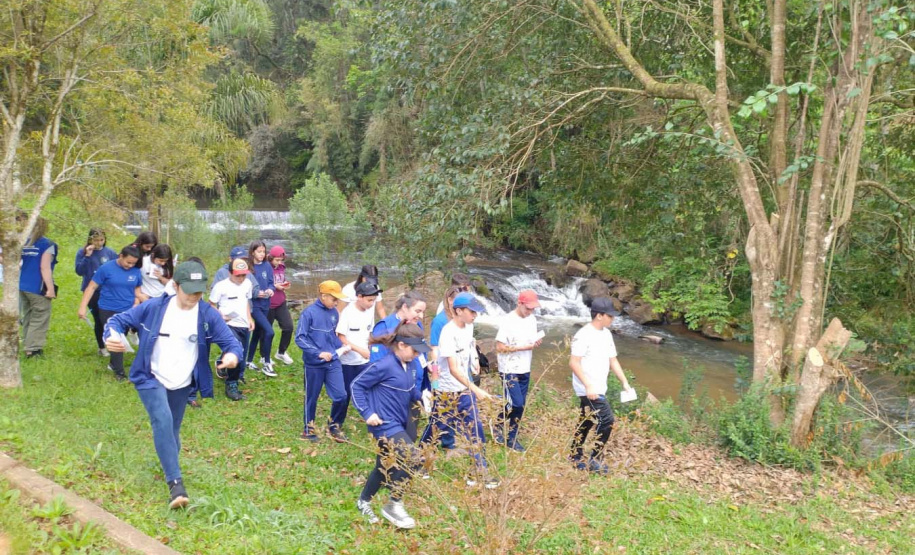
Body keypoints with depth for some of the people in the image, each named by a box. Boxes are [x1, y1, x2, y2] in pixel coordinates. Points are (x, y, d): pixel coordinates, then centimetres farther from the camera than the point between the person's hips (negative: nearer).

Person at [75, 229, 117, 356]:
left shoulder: (109, 252, 1)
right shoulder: (82, 252, -4)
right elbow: (79, 271, -12)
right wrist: (87, 256, -20)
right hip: (92, 291, -1)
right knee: (99, 319, 4)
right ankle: (102, 347, 20)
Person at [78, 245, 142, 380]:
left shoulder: (136, 271, -2)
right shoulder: (106, 268, -11)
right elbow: (91, 287, -7)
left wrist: (136, 303, 0)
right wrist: (83, 307, -11)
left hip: (127, 311, 3)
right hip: (108, 310, -3)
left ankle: (113, 363, 36)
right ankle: (119, 372, 8)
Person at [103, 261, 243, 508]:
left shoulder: (208, 315, -12)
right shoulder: (153, 307, -13)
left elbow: (231, 342, -13)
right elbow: (119, 320, -5)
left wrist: (232, 355, -38)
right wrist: (111, 336, -28)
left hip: (181, 385, 2)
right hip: (151, 379, -2)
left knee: (172, 430, 16)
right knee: (162, 421, -24)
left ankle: (169, 467, 45)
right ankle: (175, 483, -24)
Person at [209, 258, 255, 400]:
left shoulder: (247, 284, 9)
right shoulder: (221, 286, -10)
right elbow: (212, 305, -3)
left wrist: (250, 318, 13)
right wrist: (220, 316, -18)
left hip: (244, 326, 6)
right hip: (229, 325, -6)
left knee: (241, 358, 10)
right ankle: (231, 386, -9)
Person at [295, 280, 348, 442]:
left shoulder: (334, 313, 2)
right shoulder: (309, 312, -14)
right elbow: (299, 338, -16)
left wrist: (341, 347, -1)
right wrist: (318, 353, -23)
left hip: (333, 362, 4)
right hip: (314, 364, -4)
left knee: (340, 396, -2)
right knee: (312, 397, 12)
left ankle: (334, 425, 21)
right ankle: (309, 428, 32)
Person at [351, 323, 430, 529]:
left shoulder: (406, 365, 5)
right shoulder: (385, 366, -20)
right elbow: (357, 385, -14)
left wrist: (421, 397, 0)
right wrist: (367, 413, -17)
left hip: (397, 424, 9)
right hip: (385, 424, -9)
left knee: (385, 467, 19)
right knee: (412, 459, -17)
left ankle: (363, 502, 41)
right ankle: (393, 505, 0)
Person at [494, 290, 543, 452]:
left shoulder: (532, 319, 7)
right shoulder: (508, 321, -15)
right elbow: (499, 347, -16)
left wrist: (536, 343, -7)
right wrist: (523, 347, -20)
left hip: (525, 370, 7)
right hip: (509, 370, -7)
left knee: (521, 405, 9)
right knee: (516, 403, -13)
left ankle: (511, 437, 21)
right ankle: (500, 428, 11)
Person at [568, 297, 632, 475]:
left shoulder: (606, 334, 10)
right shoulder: (584, 335, -18)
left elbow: (613, 360, 16)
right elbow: (573, 363, -20)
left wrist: (624, 382, 8)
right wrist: (588, 386, -26)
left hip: (598, 389, 9)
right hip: (588, 389, -9)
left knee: (586, 422, 16)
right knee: (606, 420, -11)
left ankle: (576, 457, 27)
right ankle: (595, 460, 0)